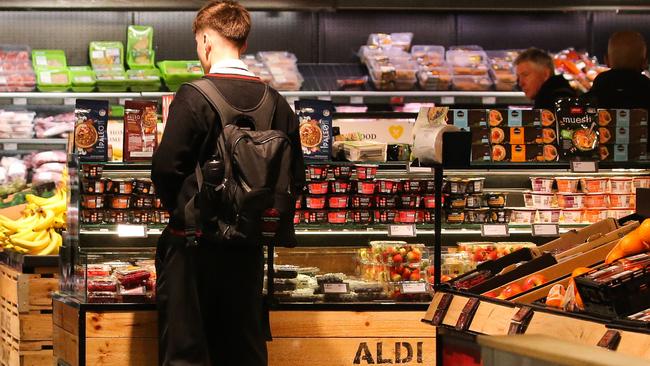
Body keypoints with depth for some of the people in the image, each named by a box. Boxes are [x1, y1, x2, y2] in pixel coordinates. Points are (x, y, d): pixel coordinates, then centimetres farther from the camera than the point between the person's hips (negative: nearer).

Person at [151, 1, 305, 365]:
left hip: (193, 240, -5)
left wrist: (181, 210, 5)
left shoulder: (194, 97, -13)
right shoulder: (276, 102, 1)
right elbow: (296, 176, 5)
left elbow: (166, 168, -14)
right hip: (248, 246, 5)